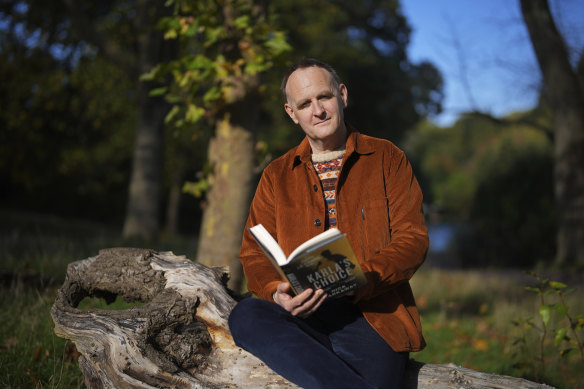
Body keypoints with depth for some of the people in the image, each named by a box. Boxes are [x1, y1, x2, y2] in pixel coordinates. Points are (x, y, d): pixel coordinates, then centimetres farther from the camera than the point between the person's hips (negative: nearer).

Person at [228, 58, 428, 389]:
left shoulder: (387, 159, 13)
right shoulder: (277, 175, 19)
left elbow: (413, 238, 3)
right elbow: (254, 253, 12)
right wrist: (277, 293, -12)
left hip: (373, 315, -4)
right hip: (303, 316, 4)